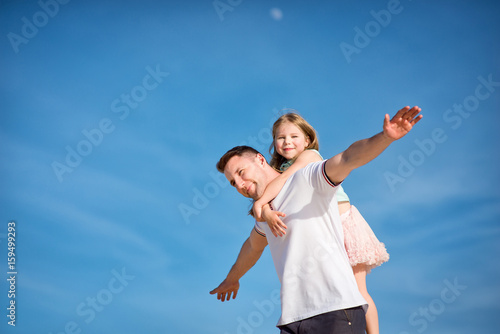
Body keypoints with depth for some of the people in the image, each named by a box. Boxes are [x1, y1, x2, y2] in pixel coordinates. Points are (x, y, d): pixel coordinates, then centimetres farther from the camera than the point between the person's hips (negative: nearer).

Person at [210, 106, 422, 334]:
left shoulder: (306, 179, -2)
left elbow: (348, 158, -19)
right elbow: (253, 246, 41)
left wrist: (386, 136, -37)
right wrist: (232, 278, 57)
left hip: (335, 309, -7)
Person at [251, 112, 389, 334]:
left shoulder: (309, 155, -9)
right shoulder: (278, 168, 5)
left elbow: (284, 178, -26)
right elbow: (259, 202, -10)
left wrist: (260, 202, -29)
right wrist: (267, 213, -30)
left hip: (344, 223, -5)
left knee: (357, 290, -3)